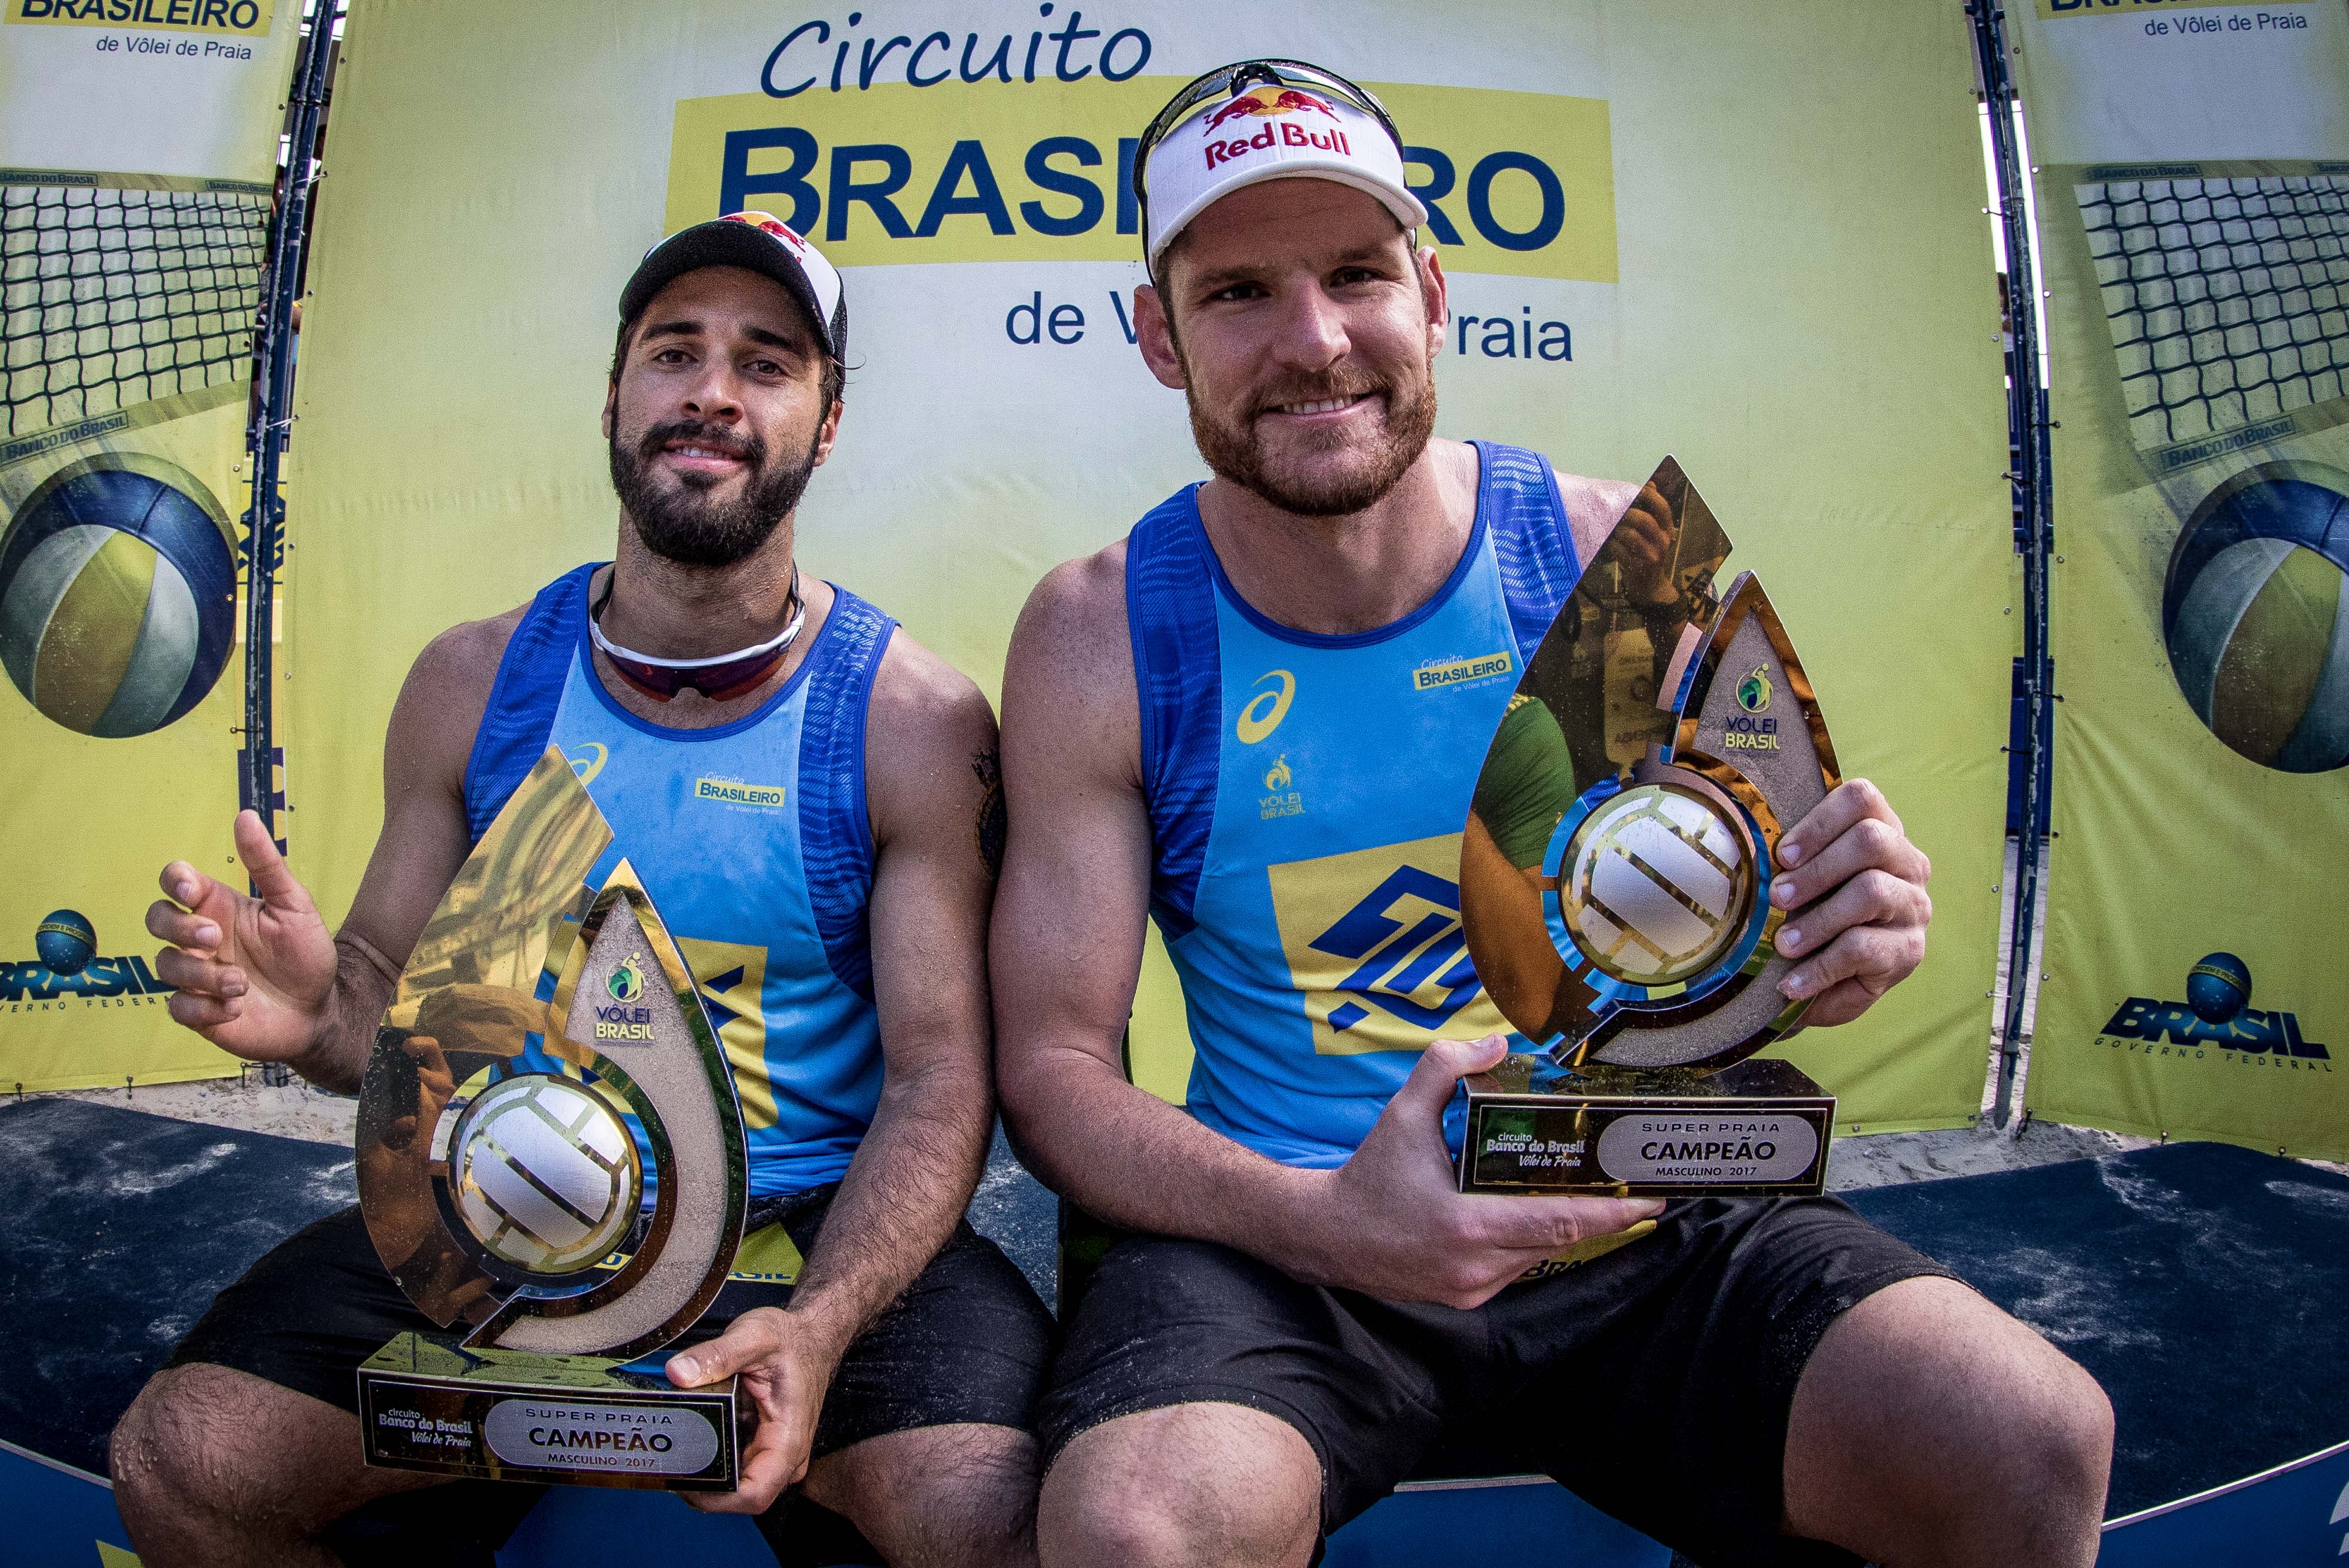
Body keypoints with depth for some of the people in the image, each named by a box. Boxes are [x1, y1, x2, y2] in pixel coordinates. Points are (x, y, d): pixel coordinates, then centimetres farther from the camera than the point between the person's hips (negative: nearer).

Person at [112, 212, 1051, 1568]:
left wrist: (820, 1324, -27)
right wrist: (315, 1014, -15)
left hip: (817, 1225, -3)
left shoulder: (918, 721, -8)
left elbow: (940, 1078, -10)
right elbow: (396, 990, 10)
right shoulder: (475, 683, 3)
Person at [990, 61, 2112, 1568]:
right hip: (1288, 1246, -1)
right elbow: (1053, 1060, -6)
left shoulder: (1615, 558, -4)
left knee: (2035, 1442, -20)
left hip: (1643, 1224, 2)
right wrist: (1324, 1220, -23)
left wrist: (1837, 934, -19)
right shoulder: (1099, 638, -6)